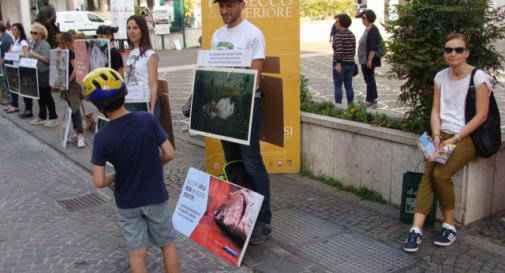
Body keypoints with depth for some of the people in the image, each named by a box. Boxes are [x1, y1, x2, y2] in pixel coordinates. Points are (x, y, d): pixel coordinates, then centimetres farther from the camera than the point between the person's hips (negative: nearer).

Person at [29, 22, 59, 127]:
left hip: (44, 75, -9)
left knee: (47, 96, -2)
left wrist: (35, 54, -24)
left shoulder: (45, 45, -14)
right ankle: (42, 116, 23)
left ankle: (53, 118, 6)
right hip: (36, 74, 9)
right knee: (40, 96, 14)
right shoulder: (34, 44, 13)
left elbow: (48, 59, -24)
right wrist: (28, 55, 4)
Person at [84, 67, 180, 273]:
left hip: (127, 203, 0)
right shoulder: (148, 120, -16)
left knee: (137, 252, 15)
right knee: (168, 245, 19)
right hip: (156, 197, 1)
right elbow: (170, 154, -10)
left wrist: (115, 177, 4)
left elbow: (99, 181, -17)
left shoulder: (102, 138, -18)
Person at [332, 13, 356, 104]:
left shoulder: (338, 35, -13)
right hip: (350, 63, 7)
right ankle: (350, 105, 16)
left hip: (340, 64, -7)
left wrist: (338, 63, -22)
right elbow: (353, 50, 10)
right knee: (349, 86, 12)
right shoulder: (352, 35, 9)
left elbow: (339, 50, -22)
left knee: (338, 87, -1)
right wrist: (350, 59, 18)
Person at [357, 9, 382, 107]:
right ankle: (373, 99, 24)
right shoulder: (367, 29, 13)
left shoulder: (373, 30, -15)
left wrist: (369, 60, -23)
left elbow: (373, 47, -21)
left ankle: (370, 100, 4)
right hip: (364, 59, 10)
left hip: (368, 60, -10)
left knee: (369, 79, -3)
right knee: (369, 79, 15)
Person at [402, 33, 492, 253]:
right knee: (427, 175, -18)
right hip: (444, 135, 5)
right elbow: (435, 110, 10)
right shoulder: (441, 76, 11)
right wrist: (437, 136, -6)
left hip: (468, 137, -4)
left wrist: (455, 138, -14)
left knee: (441, 174, -25)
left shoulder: (478, 77, -6)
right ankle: (416, 229, -22)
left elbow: (481, 115, -8)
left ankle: (449, 225, -5)